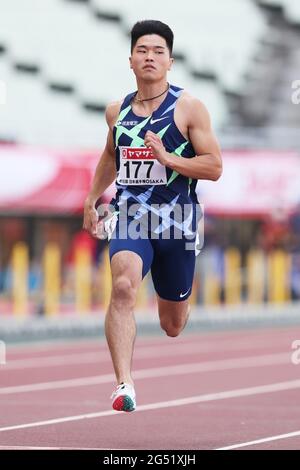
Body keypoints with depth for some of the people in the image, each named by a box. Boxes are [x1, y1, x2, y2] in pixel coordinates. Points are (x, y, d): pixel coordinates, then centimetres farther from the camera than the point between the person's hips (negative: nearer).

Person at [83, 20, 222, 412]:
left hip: (176, 221, -1)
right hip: (129, 217, 1)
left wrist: (168, 158, -21)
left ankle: (178, 302, 54)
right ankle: (124, 384, -36)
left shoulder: (188, 108, -5)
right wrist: (92, 199, 28)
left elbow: (214, 167, -8)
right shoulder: (117, 111, 8)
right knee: (123, 287, -30)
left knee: (172, 326, 13)